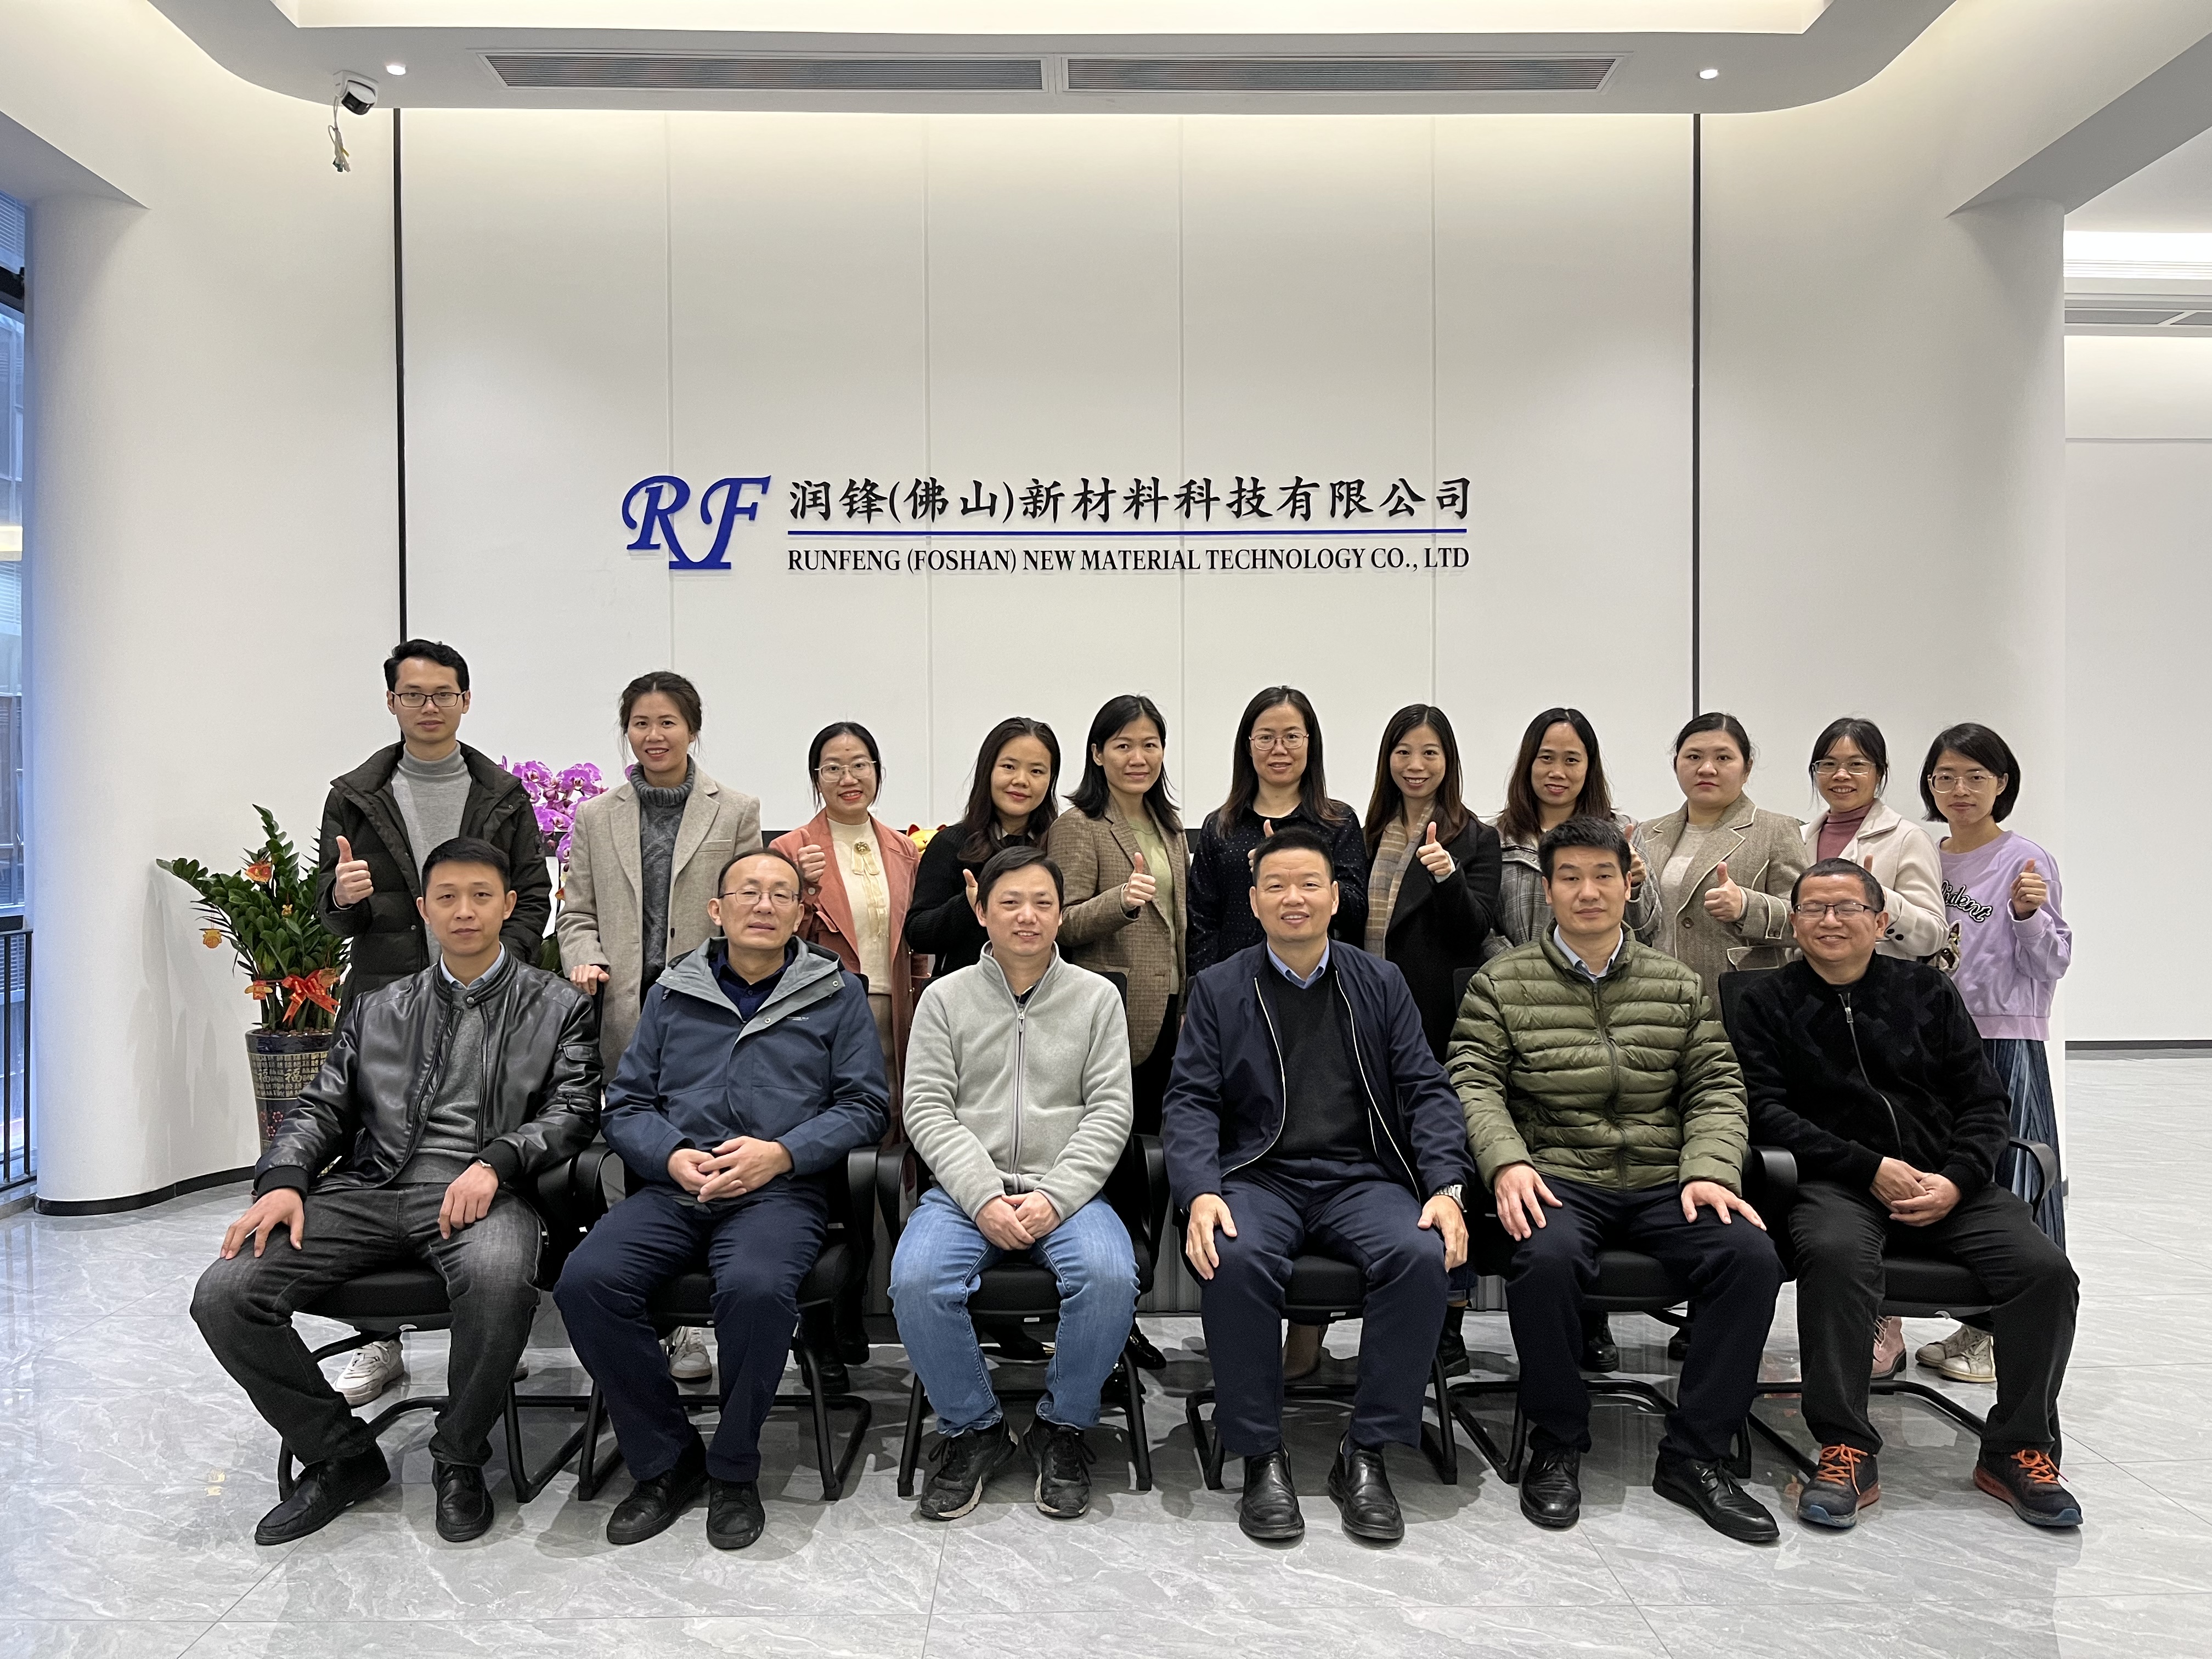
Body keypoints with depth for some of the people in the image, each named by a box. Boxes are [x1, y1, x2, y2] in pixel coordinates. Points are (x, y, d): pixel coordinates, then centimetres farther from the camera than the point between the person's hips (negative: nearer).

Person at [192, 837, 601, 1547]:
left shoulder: (556, 1005, 12)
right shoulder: (376, 1009, 23)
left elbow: (573, 1110, 1)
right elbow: (323, 1106, 17)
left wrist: (495, 1162, -17)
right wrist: (283, 1179, -3)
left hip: (479, 1191, -4)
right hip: (368, 1187, 4)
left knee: (498, 1279, -38)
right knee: (223, 1294, -17)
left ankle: (459, 1460, -9)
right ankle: (341, 1455, 4)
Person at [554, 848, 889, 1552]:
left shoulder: (836, 993, 11)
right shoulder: (673, 992, 18)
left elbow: (865, 1105, 5)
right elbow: (626, 1104, 14)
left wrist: (781, 1152, -11)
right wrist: (672, 1156, -8)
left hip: (782, 1190, -3)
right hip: (673, 1188, 3)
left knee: (756, 1287, -34)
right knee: (586, 1281, -24)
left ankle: (734, 1472, -8)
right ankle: (665, 1461, -4)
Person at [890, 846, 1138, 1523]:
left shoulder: (1097, 997, 8)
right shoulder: (945, 998, 8)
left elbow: (1110, 1112, 1)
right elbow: (927, 1111, 0)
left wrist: (1053, 1197, -13)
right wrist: (984, 1198, -14)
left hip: (1067, 1190, 0)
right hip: (966, 1188, 0)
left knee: (1109, 1278, -30)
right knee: (916, 1280, -29)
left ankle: (1062, 1428, -2)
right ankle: (972, 1429, -2)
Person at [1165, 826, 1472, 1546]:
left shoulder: (1381, 985, 14)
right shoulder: (1218, 988, 9)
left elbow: (1425, 1092, 8)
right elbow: (1192, 1101, 1)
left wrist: (1447, 1187, -9)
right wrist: (1201, 1193, -17)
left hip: (1362, 1177, 2)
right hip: (1259, 1177, -1)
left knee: (1422, 1256, -29)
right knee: (1235, 1259, -33)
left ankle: (1367, 1454, -12)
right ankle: (1261, 1457, -14)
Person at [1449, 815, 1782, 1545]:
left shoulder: (1677, 985, 15)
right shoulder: (1502, 983, 6)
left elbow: (1715, 1087, 10)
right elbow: (1474, 1082, -3)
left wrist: (1709, 1171, -8)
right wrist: (1507, 1162, -20)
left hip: (1663, 1183, 3)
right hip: (1558, 1179, -3)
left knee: (1751, 1254, -24)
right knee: (1547, 1260, -35)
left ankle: (1695, 1454, -9)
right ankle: (1558, 1446, -10)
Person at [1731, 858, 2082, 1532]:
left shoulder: (1928, 990, 14)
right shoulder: (1769, 1002, 7)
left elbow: (1985, 1102, 12)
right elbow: (1767, 1111, -3)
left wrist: (1957, 1180, -7)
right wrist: (1870, 1168, -13)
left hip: (1947, 1181, 3)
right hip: (1837, 1183, -3)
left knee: (2046, 1269, -21)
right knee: (1835, 1255, -35)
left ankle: (2018, 1450, -1)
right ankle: (1847, 1453, -22)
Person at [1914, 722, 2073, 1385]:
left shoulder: (2027, 861, -4)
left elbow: (2051, 967, -6)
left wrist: (2030, 914, -24)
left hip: (2005, 1042, -5)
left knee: (2005, 1184, -2)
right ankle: (1974, 1324, 21)